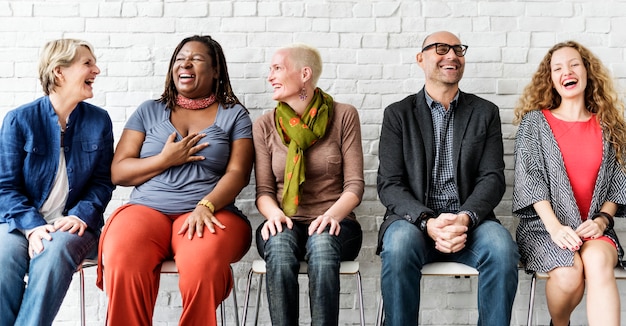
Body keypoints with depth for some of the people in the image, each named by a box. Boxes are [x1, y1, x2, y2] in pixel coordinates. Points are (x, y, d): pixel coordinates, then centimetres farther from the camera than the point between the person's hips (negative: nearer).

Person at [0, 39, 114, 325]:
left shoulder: (99, 121, 5)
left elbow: (103, 182, 5)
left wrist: (80, 216, -13)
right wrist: (32, 226, -17)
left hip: (74, 224, 1)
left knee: (54, 252, -33)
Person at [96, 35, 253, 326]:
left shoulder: (235, 115, 13)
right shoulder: (149, 111, 18)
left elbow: (237, 173, 0)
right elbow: (118, 172, 11)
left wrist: (205, 206, -18)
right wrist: (166, 159, -4)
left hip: (211, 212, -1)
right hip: (146, 209, 2)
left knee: (203, 264, -37)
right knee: (122, 265, -32)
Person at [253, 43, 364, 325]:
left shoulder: (344, 116, 2)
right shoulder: (265, 126, 8)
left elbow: (354, 184, -2)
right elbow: (264, 190, 6)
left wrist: (332, 214, -21)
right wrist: (275, 214, -17)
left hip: (331, 224, -1)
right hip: (285, 224, 1)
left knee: (322, 242, -36)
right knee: (279, 246, -34)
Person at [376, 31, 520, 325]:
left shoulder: (485, 112, 13)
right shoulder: (398, 114, 8)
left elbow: (493, 178, 3)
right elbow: (389, 184, 0)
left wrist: (465, 218, -18)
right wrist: (427, 222, -18)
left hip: (469, 222, 1)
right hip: (413, 220, -1)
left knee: (501, 246, -30)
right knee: (400, 244, -34)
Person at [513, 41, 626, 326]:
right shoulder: (534, 121, 4)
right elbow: (530, 177, -5)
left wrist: (602, 219, -9)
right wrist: (555, 227, -17)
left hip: (593, 226, 2)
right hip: (544, 224, -1)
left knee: (598, 262, -33)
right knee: (569, 273, -30)